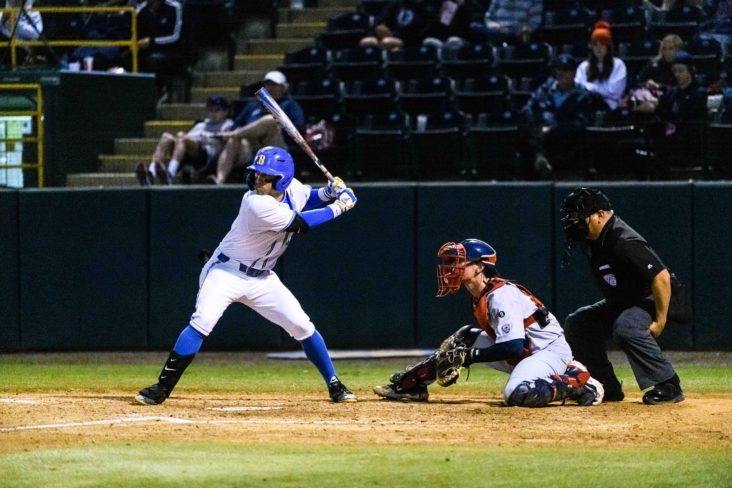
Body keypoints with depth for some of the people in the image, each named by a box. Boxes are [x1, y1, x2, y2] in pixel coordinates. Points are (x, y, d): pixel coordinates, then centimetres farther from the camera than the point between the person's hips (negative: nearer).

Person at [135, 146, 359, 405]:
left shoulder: (292, 188, -8)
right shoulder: (257, 204, -30)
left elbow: (306, 198, 18)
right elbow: (301, 223, -26)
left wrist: (328, 192, -4)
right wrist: (339, 206, -16)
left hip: (261, 277, 6)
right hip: (226, 273, -6)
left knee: (302, 325, 1)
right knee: (202, 321, -25)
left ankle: (334, 385, 16)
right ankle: (162, 388, -21)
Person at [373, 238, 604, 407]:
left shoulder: (501, 296, -26)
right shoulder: (480, 297, 4)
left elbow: (513, 348, -32)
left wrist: (472, 356, -25)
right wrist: (463, 348, 2)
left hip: (549, 349, -10)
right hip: (525, 352, 10)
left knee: (516, 394, -37)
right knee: (465, 339, 6)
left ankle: (579, 383, -20)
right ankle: (409, 385, 13)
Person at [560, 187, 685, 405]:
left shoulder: (624, 242, -31)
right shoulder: (592, 239, -3)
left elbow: (662, 277, -35)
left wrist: (660, 321, -31)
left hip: (652, 300, -10)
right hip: (619, 302, 10)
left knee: (625, 326, -37)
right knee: (576, 323, 6)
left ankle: (669, 385, -27)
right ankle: (608, 388, 9)